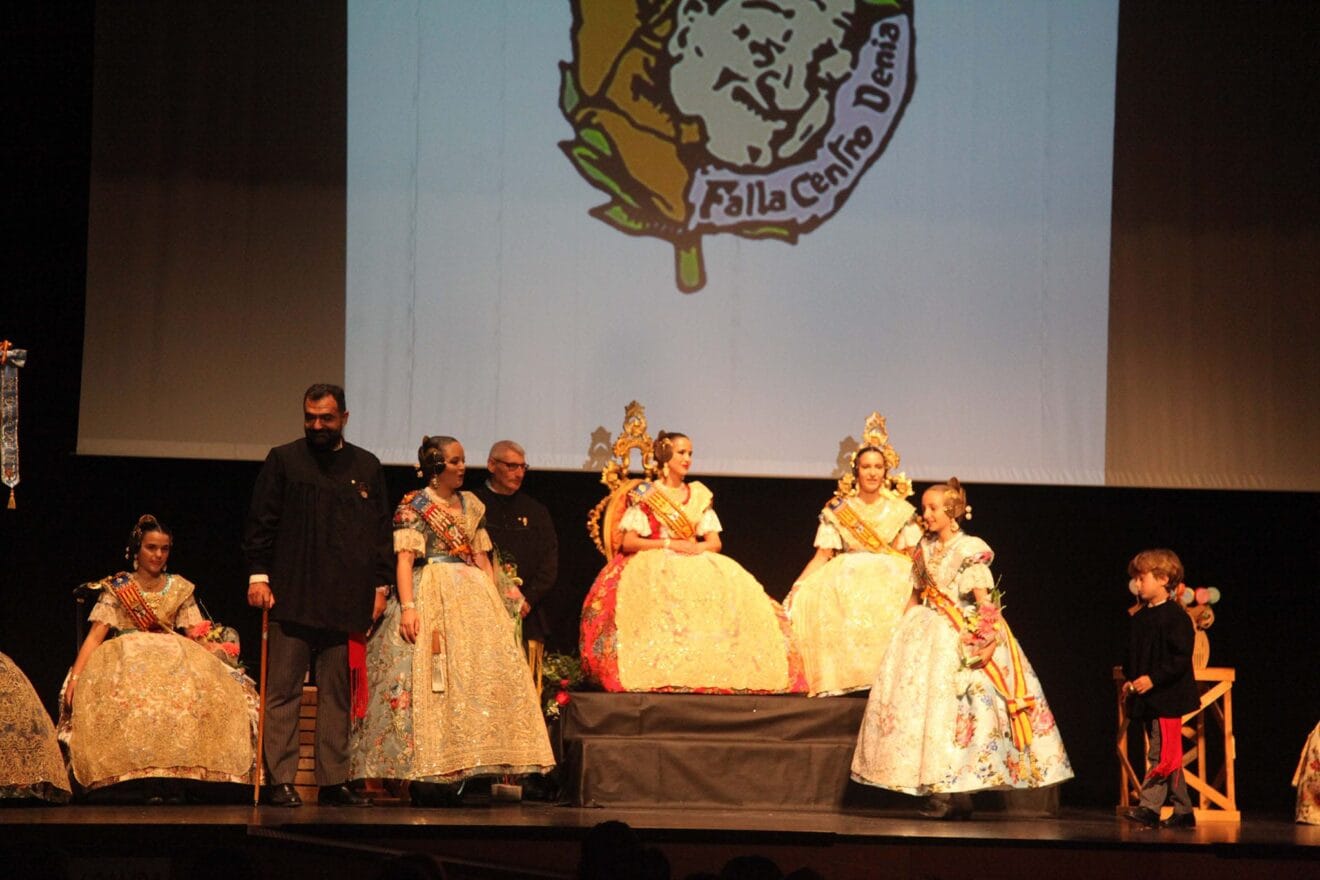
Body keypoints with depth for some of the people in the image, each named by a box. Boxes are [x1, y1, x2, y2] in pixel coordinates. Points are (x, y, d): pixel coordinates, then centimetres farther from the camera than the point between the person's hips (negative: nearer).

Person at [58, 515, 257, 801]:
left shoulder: (180, 589, 16)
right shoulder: (117, 588, 9)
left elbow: (197, 634, 9)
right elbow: (96, 634, 0)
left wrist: (213, 648, -13)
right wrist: (75, 676, -13)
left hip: (174, 660, 2)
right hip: (126, 661, -2)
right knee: (133, 696, -38)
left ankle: (175, 775, -32)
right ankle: (146, 777, -34)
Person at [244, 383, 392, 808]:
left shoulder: (366, 467, 14)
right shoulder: (283, 460, 8)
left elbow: (381, 530, 15)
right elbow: (261, 522, 5)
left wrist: (379, 585, 9)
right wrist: (258, 574, -4)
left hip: (346, 600, 2)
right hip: (292, 597, -2)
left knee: (337, 694, 4)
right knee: (283, 691, -3)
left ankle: (334, 780, 7)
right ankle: (280, 780, -2)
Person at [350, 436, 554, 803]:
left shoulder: (471, 504, 16)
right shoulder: (413, 505, -1)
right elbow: (405, 558, -9)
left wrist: (493, 601, 7)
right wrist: (407, 606, -20)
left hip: (472, 595, 6)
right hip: (430, 595, -6)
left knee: (475, 677, -3)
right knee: (429, 680, -12)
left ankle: (453, 777, 0)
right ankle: (426, 778, -12)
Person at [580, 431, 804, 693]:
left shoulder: (699, 495, 17)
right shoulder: (645, 494, 6)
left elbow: (715, 542, 12)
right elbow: (628, 542, -2)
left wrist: (696, 547, -10)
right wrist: (669, 544, -12)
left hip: (696, 565, 4)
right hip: (653, 565, -4)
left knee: (732, 590, -25)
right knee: (663, 593, -37)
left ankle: (718, 672, -31)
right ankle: (663, 673, -40)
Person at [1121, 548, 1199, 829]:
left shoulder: (1175, 616, -11)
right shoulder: (1139, 618, 14)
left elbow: (1181, 658, -17)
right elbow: (1132, 657, 22)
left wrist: (1153, 678, -22)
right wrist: (1129, 680, 7)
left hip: (1167, 697, -9)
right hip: (1146, 699, 9)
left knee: (1161, 754, -10)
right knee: (1168, 756, 11)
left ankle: (1149, 806, -15)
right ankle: (1183, 811, 16)